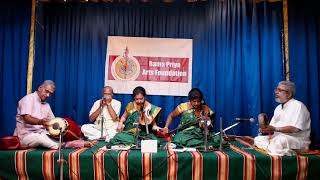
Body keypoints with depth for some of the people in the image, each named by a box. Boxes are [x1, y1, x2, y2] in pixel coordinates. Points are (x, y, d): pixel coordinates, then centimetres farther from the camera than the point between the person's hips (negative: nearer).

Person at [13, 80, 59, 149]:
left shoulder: (47, 105, 18)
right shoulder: (28, 99, -4)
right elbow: (27, 118, -19)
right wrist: (40, 122, -39)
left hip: (42, 134, 8)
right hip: (26, 135, -7)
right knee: (41, 138, -38)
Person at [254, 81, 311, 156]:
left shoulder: (298, 106, -10)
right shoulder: (278, 108, 16)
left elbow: (295, 129, -22)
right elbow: (272, 126, 13)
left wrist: (275, 129, -23)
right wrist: (267, 129, -10)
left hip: (297, 140, -9)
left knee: (280, 140, -39)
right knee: (257, 139, -7)